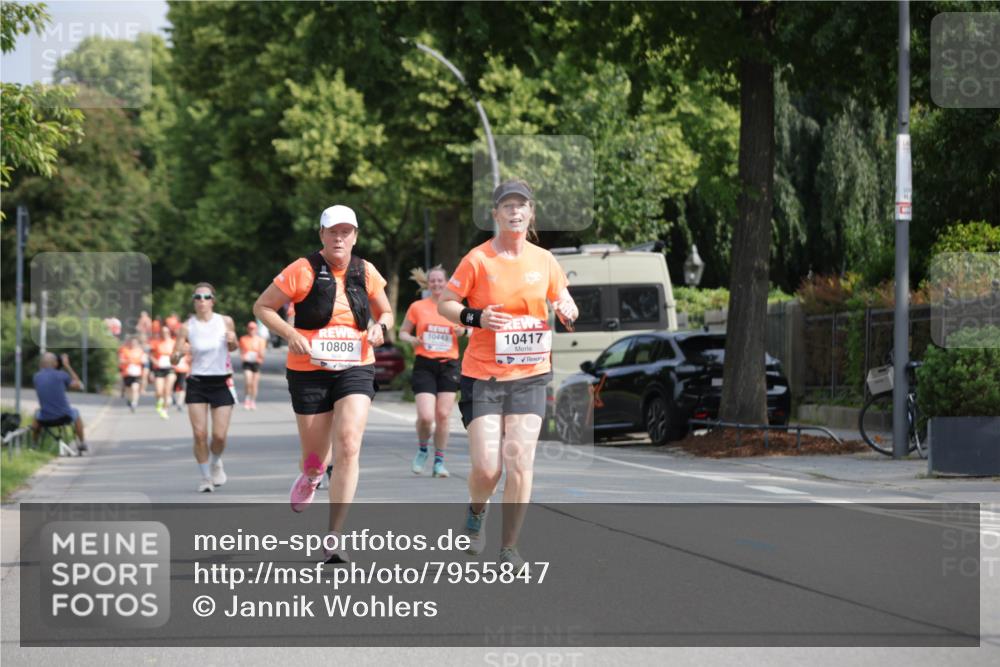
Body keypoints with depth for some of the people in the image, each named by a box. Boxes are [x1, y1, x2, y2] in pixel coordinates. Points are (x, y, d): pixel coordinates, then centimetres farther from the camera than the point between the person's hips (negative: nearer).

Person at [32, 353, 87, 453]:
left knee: (37, 412, 37)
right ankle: (82, 443, 44)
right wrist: (67, 366, 7)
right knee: (75, 412, 33)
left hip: (45, 420, 2)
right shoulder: (61, 375, -10)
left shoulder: (36, 377, -2)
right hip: (63, 417, -2)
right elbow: (79, 385, 5)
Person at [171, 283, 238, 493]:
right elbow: (173, 359, -3)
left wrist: (232, 340, -8)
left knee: (219, 435, -3)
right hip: (197, 383, 0)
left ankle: (215, 463, 30)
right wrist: (177, 355, -26)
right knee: (200, 434, -7)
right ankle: (205, 477, 11)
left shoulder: (225, 321, -3)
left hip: (222, 383, 0)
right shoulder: (187, 327, -5)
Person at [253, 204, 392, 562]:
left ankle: (334, 538, -14)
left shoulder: (366, 273, 4)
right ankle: (310, 477, 48)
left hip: (355, 370, 1)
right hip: (309, 372, -1)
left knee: (348, 445, -19)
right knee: (316, 459, 5)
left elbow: (385, 311, 21)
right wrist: (290, 333, -16)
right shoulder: (303, 271, -7)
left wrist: (380, 326, -2)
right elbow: (262, 307, -1)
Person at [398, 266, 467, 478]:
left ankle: (439, 461, 11)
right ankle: (422, 450, 15)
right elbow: (402, 332, 12)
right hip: (424, 365, -2)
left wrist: (462, 331, -3)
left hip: (449, 365, 2)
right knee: (426, 416, -14)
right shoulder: (417, 307, 4)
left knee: (443, 415, -2)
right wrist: (412, 339, -10)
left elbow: (464, 331, 20)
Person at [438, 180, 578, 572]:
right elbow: (444, 303, 0)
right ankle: (476, 513, 27)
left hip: (530, 375, 2)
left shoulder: (544, 260, 5)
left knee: (519, 462, -8)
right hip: (482, 375, -2)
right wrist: (476, 318, -18)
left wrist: (567, 311, -5)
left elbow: (563, 298, 18)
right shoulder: (478, 259, -5)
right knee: (486, 466, -8)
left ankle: (510, 548, 4)